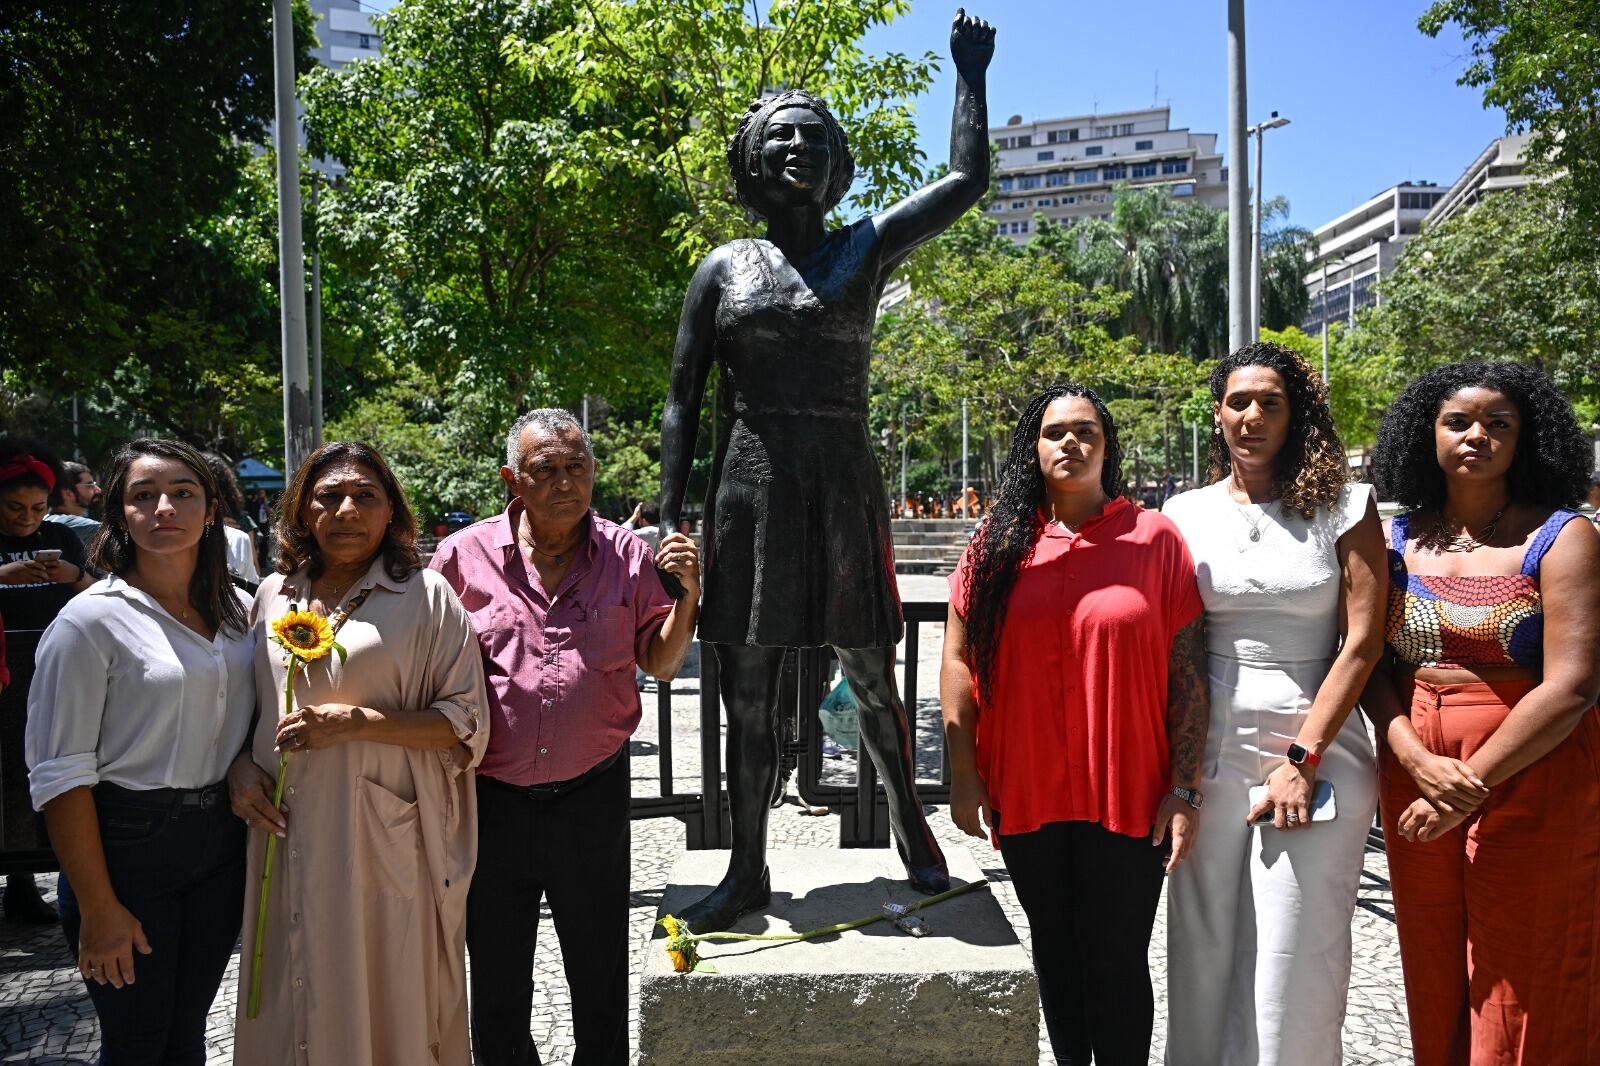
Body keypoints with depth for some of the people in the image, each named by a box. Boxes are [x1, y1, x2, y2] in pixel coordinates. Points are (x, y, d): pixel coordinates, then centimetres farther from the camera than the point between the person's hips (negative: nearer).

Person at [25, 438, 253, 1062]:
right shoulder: (92, 620, -12)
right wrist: (98, 909, -13)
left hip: (221, 841, 5)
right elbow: (60, 776, -13)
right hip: (127, 843, -5)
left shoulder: (238, 610, 5)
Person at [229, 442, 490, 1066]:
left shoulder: (426, 596, -4)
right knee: (293, 1009, 14)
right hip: (288, 836, 4)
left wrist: (357, 722, -17)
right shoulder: (274, 595, 10)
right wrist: (239, 768, 1)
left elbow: (467, 722, -7)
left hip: (382, 841, -4)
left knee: (388, 1003, 7)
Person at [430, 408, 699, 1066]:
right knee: (497, 987, 19)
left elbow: (662, 663, 4)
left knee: (602, 983, 15)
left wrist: (687, 595, -11)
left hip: (593, 796, 0)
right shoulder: (463, 555, -4)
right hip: (492, 802, 0)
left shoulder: (627, 556, -2)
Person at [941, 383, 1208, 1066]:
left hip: (1127, 795, -2)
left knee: (1117, 962, 6)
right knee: (1055, 954, 17)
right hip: (1025, 792, 2)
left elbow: (1188, 671, -2)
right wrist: (963, 774, -1)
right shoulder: (1000, 542, 3)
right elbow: (958, 659, 4)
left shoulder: (1155, 538, -1)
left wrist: (1185, 790, -6)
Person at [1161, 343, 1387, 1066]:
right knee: (1203, 951, 9)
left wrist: (1303, 758, -12)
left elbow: (1362, 641, -4)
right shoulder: (1185, 514, 8)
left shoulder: (1345, 508, 1)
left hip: (1317, 747, -2)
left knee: (1293, 965, 1)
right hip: (1208, 753, 2)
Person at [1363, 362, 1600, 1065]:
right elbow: (1371, 664, 3)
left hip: (1530, 783, -3)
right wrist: (1419, 762, -13)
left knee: (1524, 989, 6)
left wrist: (1474, 783, -16)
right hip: (1414, 778, 4)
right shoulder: (1398, 540, 7)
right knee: (1434, 980, 12)